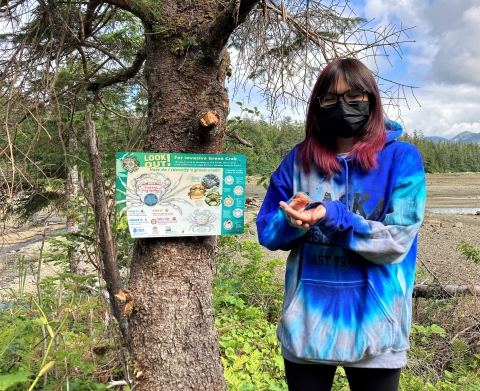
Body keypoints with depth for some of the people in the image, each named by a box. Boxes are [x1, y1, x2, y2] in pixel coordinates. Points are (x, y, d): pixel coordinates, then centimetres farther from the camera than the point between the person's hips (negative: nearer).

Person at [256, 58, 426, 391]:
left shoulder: (402, 158, -6)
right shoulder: (298, 160, 0)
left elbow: (396, 243, -13)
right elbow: (267, 233, 3)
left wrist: (331, 217, -25)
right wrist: (292, 220, -18)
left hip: (373, 325, -2)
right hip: (306, 322, 2)